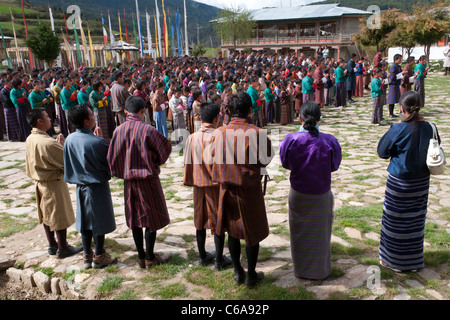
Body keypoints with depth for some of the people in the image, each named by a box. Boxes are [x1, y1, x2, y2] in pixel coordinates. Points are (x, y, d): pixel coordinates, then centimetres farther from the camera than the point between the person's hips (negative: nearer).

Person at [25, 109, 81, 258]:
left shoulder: (29, 140, 1)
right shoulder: (48, 142, -27)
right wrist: (62, 144, -9)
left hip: (40, 182, 9)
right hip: (54, 183, -9)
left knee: (46, 216, 18)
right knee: (60, 216, 5)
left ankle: (52, 245, 32)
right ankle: (63, 248, 18)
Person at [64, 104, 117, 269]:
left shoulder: (70, 139, -3)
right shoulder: (97, 142, -23)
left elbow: (69, 163, 9)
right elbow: (110, 161, -11)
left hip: (80, 185, 6)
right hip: (97, 186, -6)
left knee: (85, 220, 16)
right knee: (99, 220, 8)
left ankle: (87, 256, 28)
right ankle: (99, 257, 20)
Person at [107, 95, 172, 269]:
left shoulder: (118, 130, -3)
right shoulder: (147, 129, -17)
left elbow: (112, 157, -1)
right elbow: (166, 147, -12)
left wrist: (122, 172, 11)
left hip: (129, 180, 5)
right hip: (148, 178, -5)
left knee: (135, 219, 14)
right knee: (152, 218, 9)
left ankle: (141, 257, 24)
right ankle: (150, 257, 17)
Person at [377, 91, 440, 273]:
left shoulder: (398, 130, -20)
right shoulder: (429, 128, -7)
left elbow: (382, 152, -10)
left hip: (399, 181, -4)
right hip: (421, 181, 4)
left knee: (396, 221, 11)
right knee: (416, 221, 18)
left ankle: (393, 259, 26)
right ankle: (414, 260, 33)